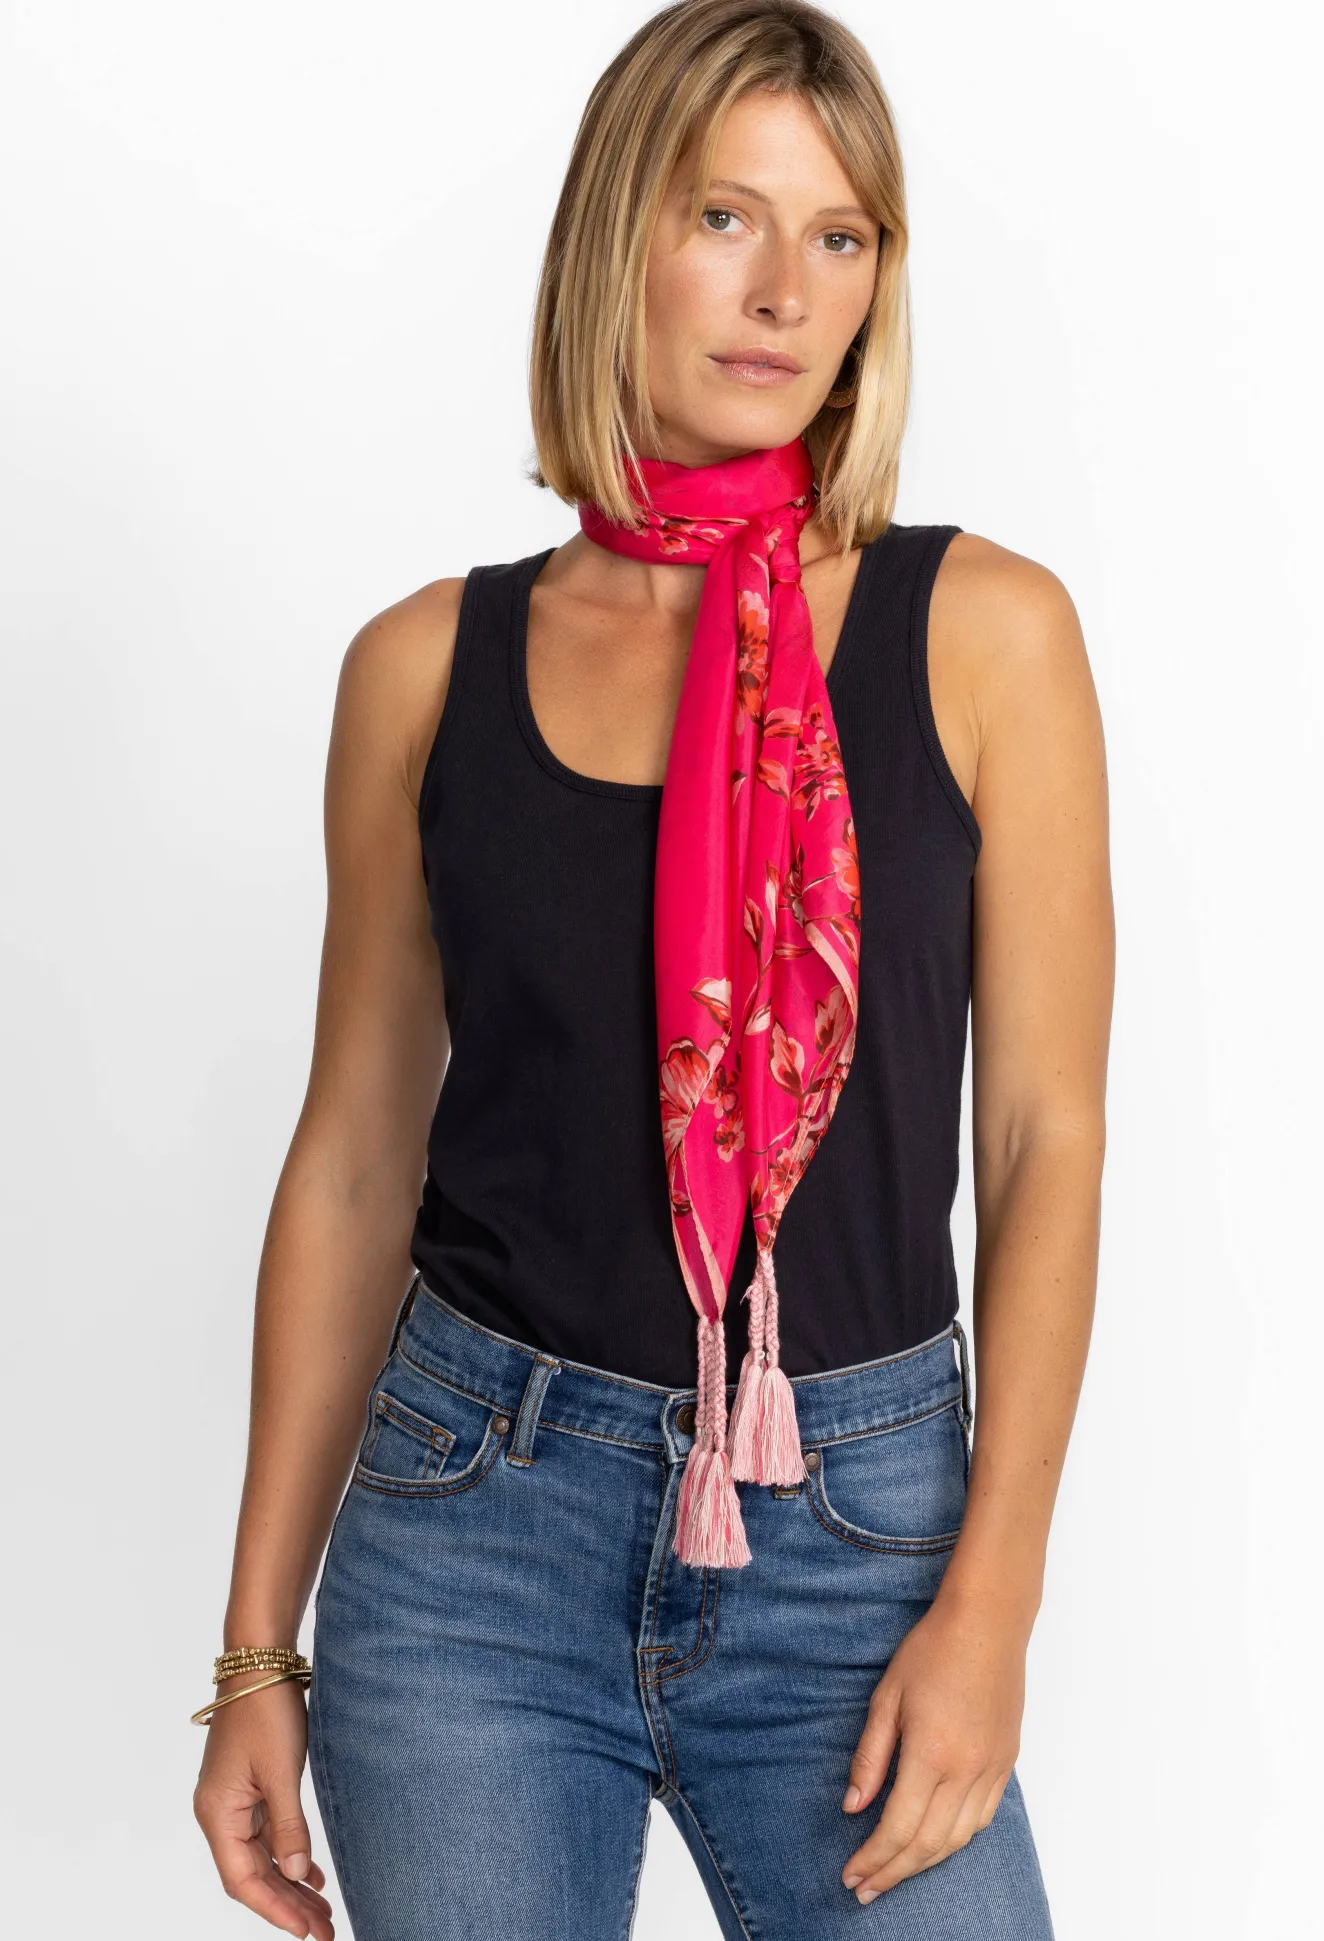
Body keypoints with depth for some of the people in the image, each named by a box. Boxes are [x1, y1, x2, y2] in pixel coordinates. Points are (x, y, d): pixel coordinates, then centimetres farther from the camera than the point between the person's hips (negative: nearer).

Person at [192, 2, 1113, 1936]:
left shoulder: (983, 631, -2)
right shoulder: (429, 665, 2)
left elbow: (1044, 1135, -2)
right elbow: (355, 1158, 6)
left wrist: (990, 1598, -9)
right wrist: (260, 1642, 6)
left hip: (854, 1526, -1)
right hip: (476, 1507, 1)